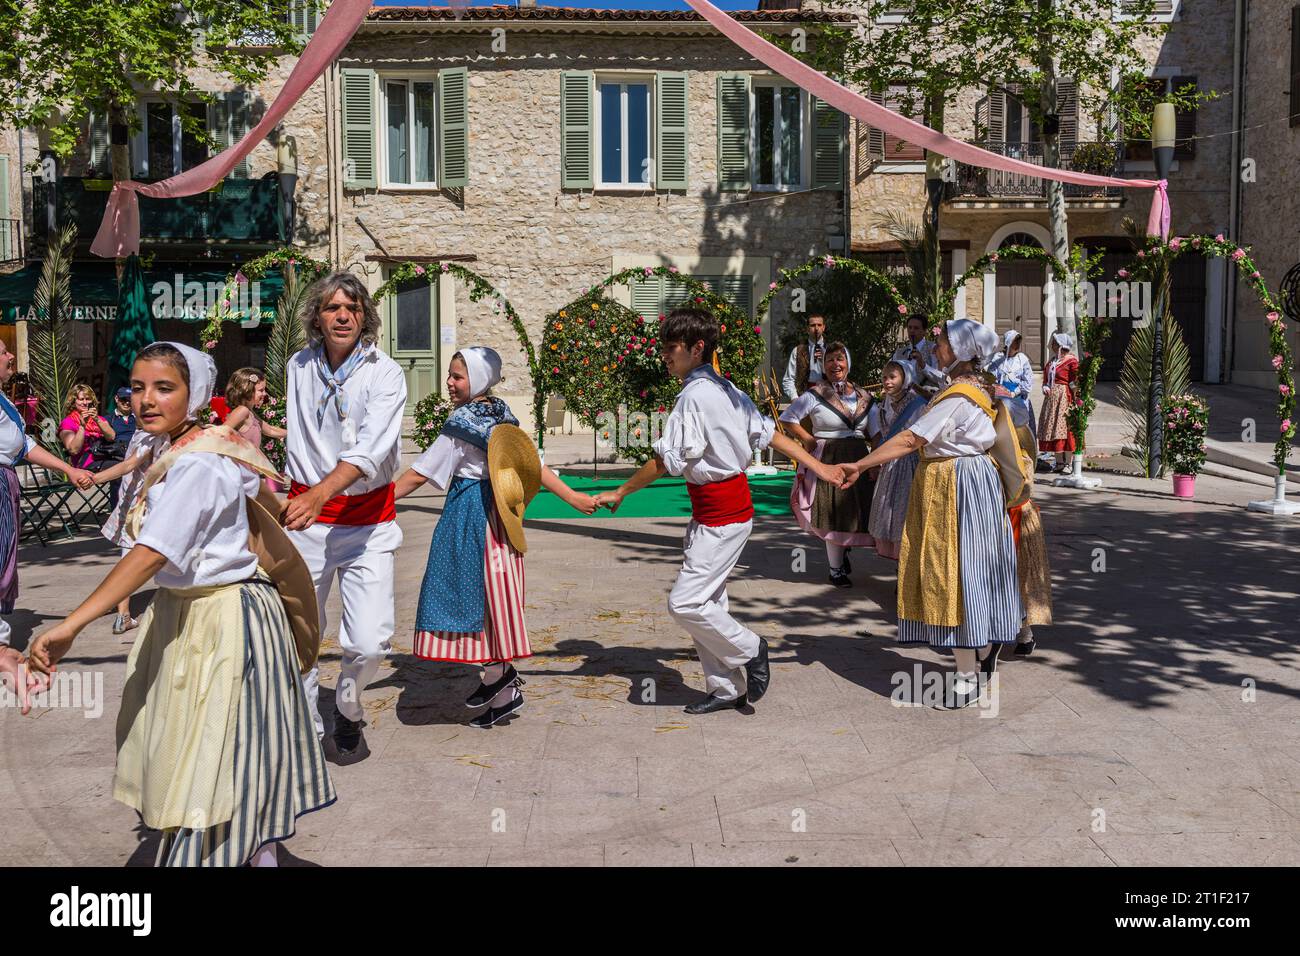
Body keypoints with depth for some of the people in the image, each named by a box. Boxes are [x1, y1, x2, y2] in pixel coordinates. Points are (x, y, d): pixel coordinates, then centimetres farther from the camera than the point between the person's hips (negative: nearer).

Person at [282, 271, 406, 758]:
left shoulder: (386, 373, -10)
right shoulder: (299, 366, 4)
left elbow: (370, 448, -25)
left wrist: (321, 493, -40)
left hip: (367, 520, -3)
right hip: (305, 511, 3)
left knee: (370, 642, -11)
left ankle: (347, 704, 22)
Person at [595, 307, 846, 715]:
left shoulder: (693, 396, -19)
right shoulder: (726, 389, 9)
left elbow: (667, 460, -20)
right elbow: (769, 433, 12)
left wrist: (620, 492, -10)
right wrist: (818, 466, 17)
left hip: (721, 514, -10)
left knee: (685, 603, -9)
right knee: (706, 602, 14)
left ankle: (749, 650, 12)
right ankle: (726, 689, 24)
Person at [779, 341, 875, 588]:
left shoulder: (863, 396, 9)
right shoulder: (816, 395, -6)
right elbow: (787, 419, -3)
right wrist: (810, 441, -8)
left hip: (858, 459, 5)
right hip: (828, 460, -5)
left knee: (854, 510, 8)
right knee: (833, 513, -1)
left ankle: (844, 550, 36)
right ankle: (836, 569, 12)